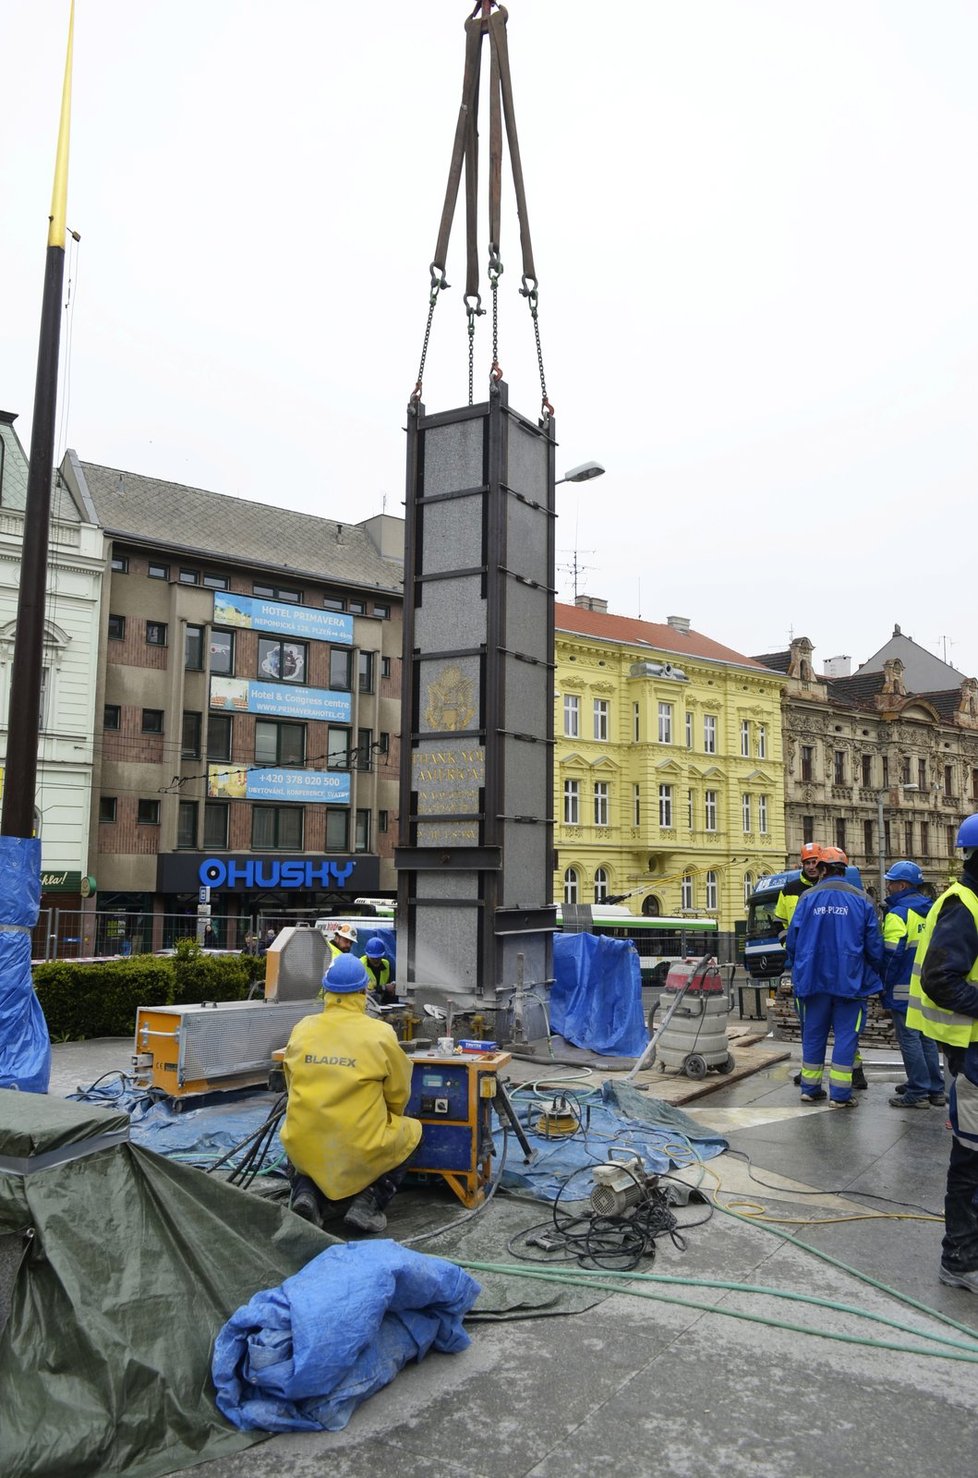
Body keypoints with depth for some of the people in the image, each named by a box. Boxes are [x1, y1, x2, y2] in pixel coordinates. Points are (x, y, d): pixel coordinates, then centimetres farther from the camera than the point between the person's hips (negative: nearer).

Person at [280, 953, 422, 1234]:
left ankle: (305, 1192, 8)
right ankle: (368, 1203, 5)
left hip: (305, 1151, 3)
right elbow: (399, 1095, 3)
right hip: (362, 1153, -3)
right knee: (411, 1130, 24)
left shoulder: (301, 1029, 0)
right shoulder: (380, 1034, -10)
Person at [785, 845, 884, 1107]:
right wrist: (873, 975, 15)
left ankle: (810, 1088, 20)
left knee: (813, 1034, 13)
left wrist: (797, 970, 17)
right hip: (850, 981, -1)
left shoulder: (807, 898, -1)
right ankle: (840, 1094, 5)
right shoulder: (861, 900, -1)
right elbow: (874, 945, 0)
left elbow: (792, 940, 1)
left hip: (812, 979, 2)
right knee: (845, 1035, 5)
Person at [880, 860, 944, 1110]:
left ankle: (918, 1093, 1)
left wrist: (885, 984, -7)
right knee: (927, 1038, 16)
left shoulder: (898, 913, -15)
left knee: (909, 1039, -2)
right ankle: (936, 1089, 21)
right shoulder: (930, 911, 10)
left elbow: (892, 953, -18)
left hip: (904, 989, -8)